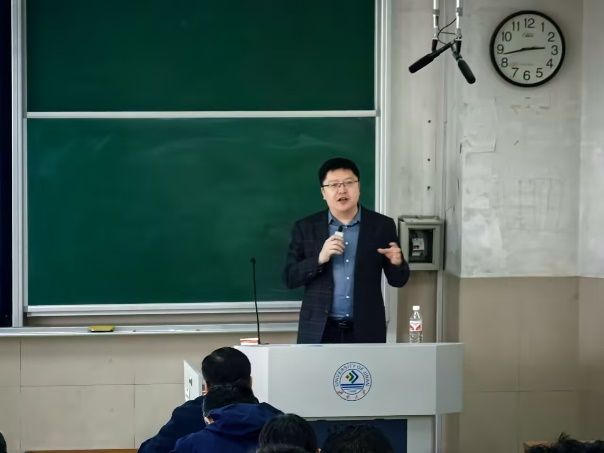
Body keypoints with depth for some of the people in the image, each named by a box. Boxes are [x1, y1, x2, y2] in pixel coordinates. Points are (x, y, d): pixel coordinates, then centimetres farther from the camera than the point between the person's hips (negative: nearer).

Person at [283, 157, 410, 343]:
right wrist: (319, 258, -14)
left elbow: (398, 280, 7)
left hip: (365, 332, 0)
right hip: (318, 331, 0)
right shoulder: (305, 228, 4)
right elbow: (289, 278, 1)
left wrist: (397, 263, -15)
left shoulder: (382, 226, 4)